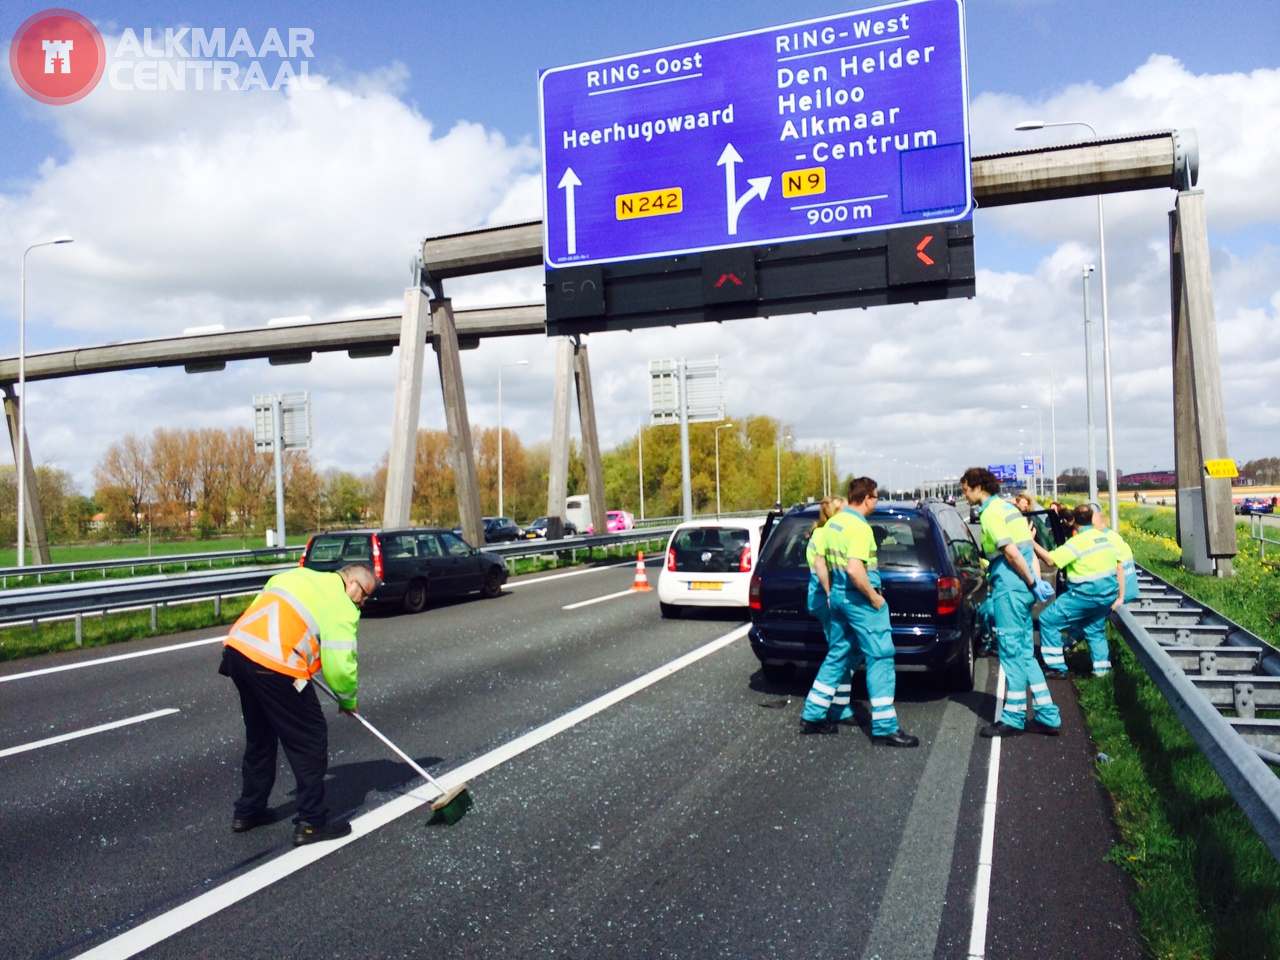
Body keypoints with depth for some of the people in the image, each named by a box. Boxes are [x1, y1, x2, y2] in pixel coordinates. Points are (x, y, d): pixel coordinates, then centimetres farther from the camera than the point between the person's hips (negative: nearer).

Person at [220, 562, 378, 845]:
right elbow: (340, 666, -7)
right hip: (274, 668, -8)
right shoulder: (343, 609, -3)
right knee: (310, 741, 6)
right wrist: (348, 700, 10)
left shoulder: (297, 575, 20)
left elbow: (260, 607, 24)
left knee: (259, 736, 25)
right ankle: (311, 823, 11)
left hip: (237, 649, 9)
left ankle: (248, 811, 37)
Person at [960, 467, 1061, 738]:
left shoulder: (990, 514, -13)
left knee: (1011, 651, -2)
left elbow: (1012, 552, -19)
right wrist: (1036, 581, 11)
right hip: (1020, 586, 10)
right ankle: (1047, 716, 15)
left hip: (1009, 588, -10)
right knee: (1023, 651, 13)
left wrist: (1033, 583, -12)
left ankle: (1013, 718, 6)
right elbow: (1025, 546, 16)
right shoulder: (1007, 507, 17)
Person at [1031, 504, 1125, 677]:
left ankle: (1056, 667, 3)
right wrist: (1120, 597, 15)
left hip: (1086, 595, -8)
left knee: (1048, 619, 1)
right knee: (1095, 629, 27)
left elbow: (1050, 559, -21)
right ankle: (1102, 668, 26)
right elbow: (1120, 567, 12)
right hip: (1108, 595, 8)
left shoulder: (1077, 542, -15)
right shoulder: (1105, 537, 9)